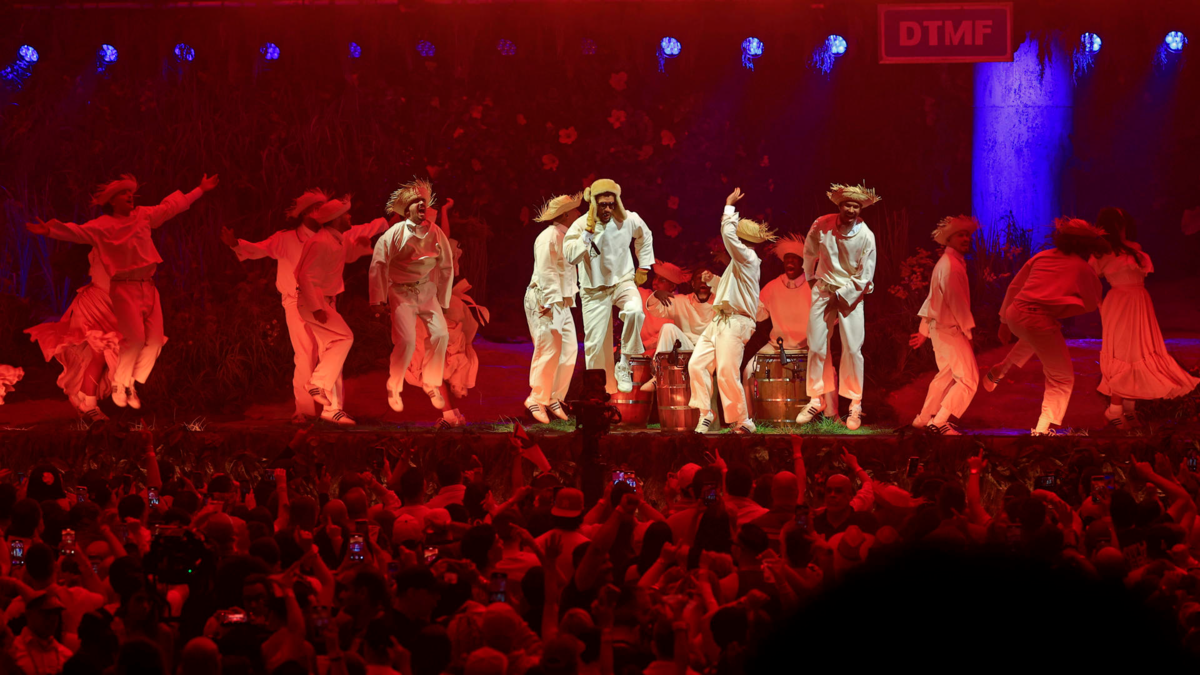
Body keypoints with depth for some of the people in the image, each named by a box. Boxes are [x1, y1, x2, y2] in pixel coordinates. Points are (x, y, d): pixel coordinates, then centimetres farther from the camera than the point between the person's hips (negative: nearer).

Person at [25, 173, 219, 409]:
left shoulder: (143, 216, 13)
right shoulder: (104, 225, -3)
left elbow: (171, 206, 24)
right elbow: (79, 232, -17)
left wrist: (200, 190, 31)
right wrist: (51, 230, -34)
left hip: (148, 287, 6)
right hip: (124, 289, -6)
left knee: (155, 339, -2)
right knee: (135, 338, -16)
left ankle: (132, 385, 13)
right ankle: (119, 384, 5)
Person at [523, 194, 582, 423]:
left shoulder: (565, 237, 19)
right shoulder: (549, 237, -12)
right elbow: (546, 272, -19)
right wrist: (550, 302, -24)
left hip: (562, 301, 9)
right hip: (546, 301, -9)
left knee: (569, 349, 4)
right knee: (549, 350, -11)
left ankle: (554, 398, 10)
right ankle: (537, 400, -3)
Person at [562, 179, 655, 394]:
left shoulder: (628, 220, -8)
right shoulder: (580, 226, -16)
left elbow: (645, 237, 16)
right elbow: (570, 256, -32)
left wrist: (644, 266, 14)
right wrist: (588, 231, -35)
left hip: (623, 281, 1)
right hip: (595, 290, -1)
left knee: (634, 311, -32)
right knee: (595, 344, 0)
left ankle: (624, 364, -16)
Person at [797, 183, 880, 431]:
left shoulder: (866, 237, -15)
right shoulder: (822, 226, -8)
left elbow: (865, 277, -12)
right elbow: (810, 251, 13)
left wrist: (841, 297, -12)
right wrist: (810, 277, 21)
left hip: (851, 293, -3)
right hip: (824, 289, 3)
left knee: (852, 349, -6)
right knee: (816, 346, 2)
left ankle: (855, 406, 2)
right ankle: (816, 401, 12)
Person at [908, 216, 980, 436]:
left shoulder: (944, 263, 14)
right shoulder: (952, 266, -19)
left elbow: (932, 298, 19)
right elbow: (957, 302, -21)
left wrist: (924, 331, 22)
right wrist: (968, 330, -13)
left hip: (939, 327, 10)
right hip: (951, 330, -10)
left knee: (946, 375, 23)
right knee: (968, 379, -8)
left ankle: (924, 418, 30)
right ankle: (939, 422, -10)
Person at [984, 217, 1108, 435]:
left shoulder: (1042, 256, 16)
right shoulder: (1084, 269, 3)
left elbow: (1014, 287, 20)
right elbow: (1092, 304, 15)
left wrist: (1004, 321, 27)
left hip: (1015, 314, 6)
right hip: (1042, 320, -6)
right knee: (1062, 379, 11)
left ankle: (1000, 370, 37)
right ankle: (1042, 429, 2)